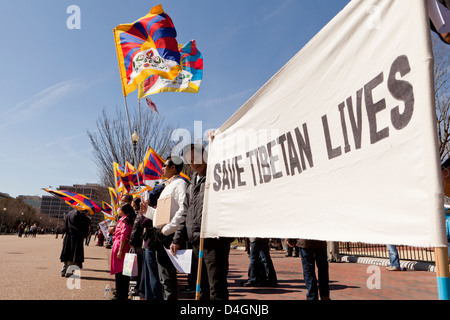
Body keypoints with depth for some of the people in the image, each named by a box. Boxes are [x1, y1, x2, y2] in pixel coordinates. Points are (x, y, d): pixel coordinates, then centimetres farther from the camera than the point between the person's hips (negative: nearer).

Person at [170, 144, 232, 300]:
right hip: (196, 241, 8)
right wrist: (178, 239, 19)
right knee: (202, 287, 18)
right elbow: (186, 214, 22)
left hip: (214, 241, -8)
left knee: (216, 288, -3)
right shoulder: (192, 183, 20)